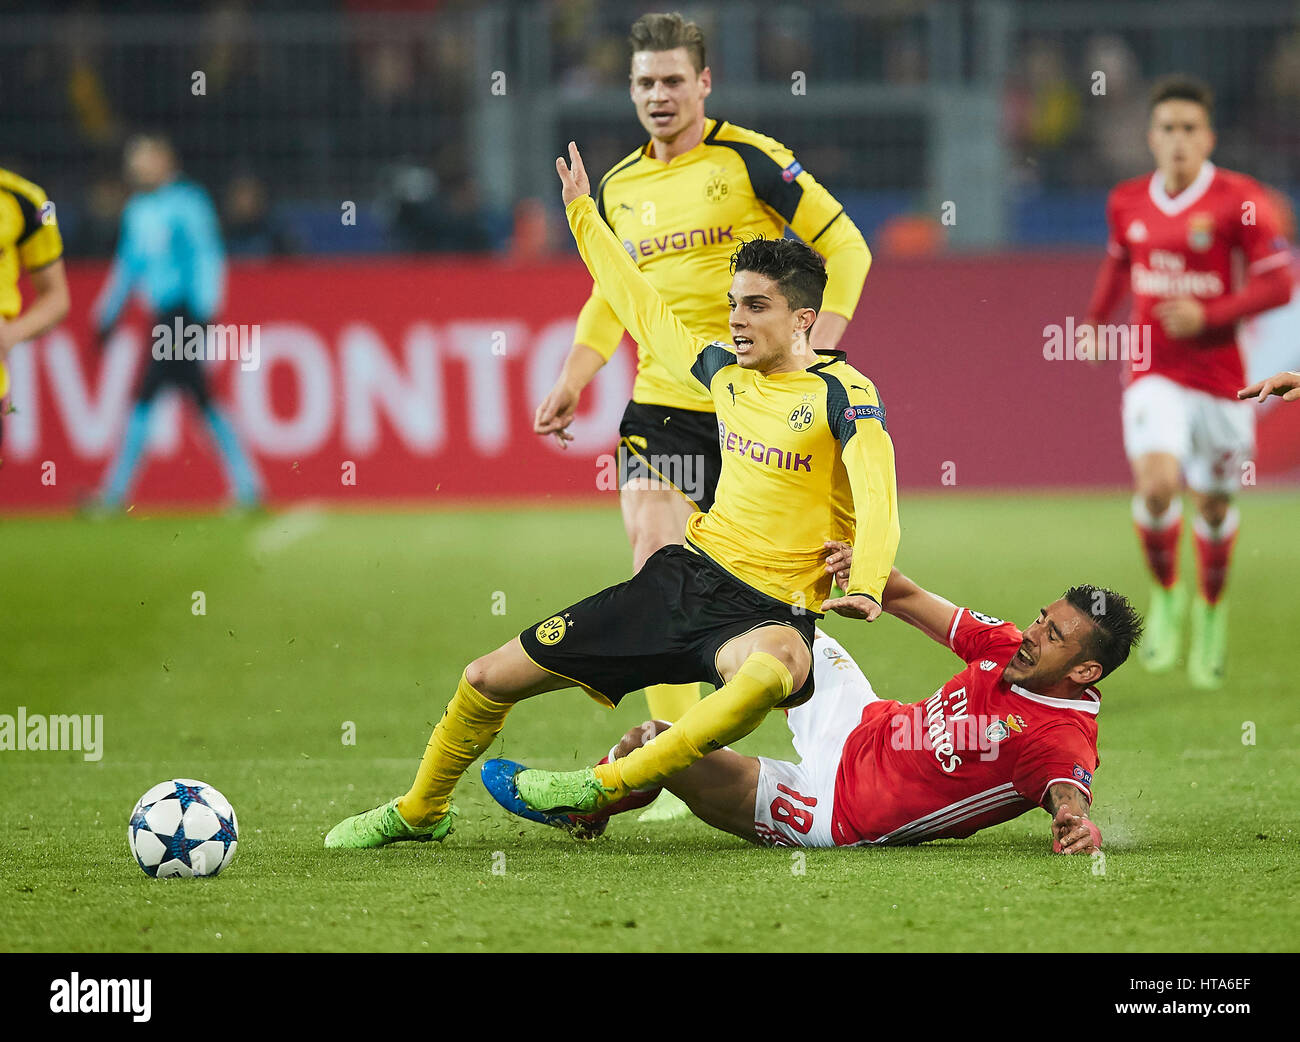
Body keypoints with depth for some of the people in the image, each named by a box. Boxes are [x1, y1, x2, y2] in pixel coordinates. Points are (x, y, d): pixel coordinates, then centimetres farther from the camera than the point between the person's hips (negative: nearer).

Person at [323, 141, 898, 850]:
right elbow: (645, 311, 26)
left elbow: (877, 500, -24)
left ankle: (608, 787, -38)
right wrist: (583, 215, 35)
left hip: (768, 612, -6)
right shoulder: (726, 372, 9)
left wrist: (865, 587, -42)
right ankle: (421, 811, 33)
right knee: (489, 680, 7)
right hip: (682, 576, 6)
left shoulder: (844, 394, -10)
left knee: (779, 666, -46)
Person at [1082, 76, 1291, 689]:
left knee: (1213, 503, 9)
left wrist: (1209, 315, -19)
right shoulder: (1127, 203, 4)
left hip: (1218, 374, -1)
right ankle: (1165, 594, 5)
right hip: (1154, 376, 1)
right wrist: (1095, 321, 18)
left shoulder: (1239, 201, -9)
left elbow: (1277, 283, -9)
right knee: (1156, 483, -21)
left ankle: (1212, 611, 37)